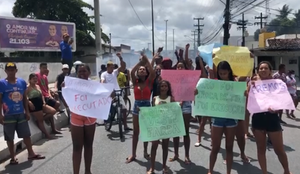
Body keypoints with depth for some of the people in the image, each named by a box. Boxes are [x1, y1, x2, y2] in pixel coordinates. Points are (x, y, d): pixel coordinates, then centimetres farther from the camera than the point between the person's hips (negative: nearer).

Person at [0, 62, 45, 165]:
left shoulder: (22, 82, 4)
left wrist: (27, 111, 8)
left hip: (21, 114, 4)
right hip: (8, 115, -4)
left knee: (26, 134, 11)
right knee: (10, 137, 7)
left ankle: (31, 154, 24)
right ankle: (13, 157, 21)